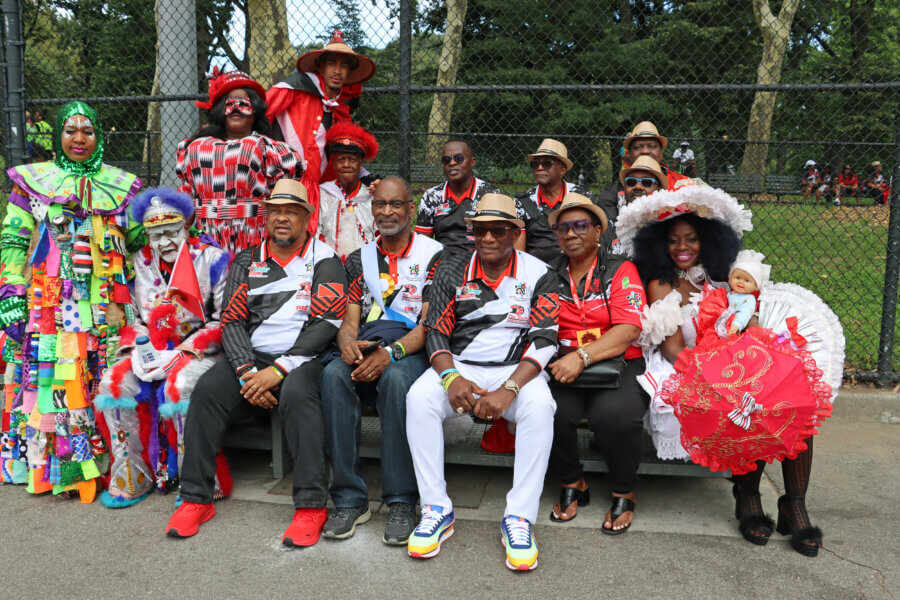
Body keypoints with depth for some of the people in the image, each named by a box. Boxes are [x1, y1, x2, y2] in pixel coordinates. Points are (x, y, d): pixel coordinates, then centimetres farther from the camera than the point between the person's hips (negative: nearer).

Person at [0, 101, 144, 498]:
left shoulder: (120, 185, 12)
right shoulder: (33, 180, 10)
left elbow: (139, 243, 12)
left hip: (104, 303, 1)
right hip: (48, 301, -1)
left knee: (102, 379, -2)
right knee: (50, 375, -5)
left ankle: (99, 463, 8)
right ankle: (54, 467, 5)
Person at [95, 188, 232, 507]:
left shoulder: (214, 259, -4)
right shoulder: (141, 262, 12)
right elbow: (132, 315, 16)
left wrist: (179, 354, -16)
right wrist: (136, 349, -6)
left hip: (201, 350, -5)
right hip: (154, 348, 5)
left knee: (180, 386, -34)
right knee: (115, 382, -20)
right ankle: (131, 480, -5)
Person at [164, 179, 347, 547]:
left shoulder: (325, 261, 2)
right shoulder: (247, 261, 14)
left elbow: (326, 323, -9)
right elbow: (232, 321, 6)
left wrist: (278, 370, -16)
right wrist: (247, 372, -11)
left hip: (302, 358, -4)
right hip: (251, 356, 4)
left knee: (296, 393, -35)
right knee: (207, 389, -21)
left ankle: (311, 505, -28)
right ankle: (196, 499, -11)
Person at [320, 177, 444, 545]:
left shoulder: (433, 255, 4)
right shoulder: (360, 259, 18)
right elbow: (350, 320, 12)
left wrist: (391, 352, -22)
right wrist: (348, 343, -13)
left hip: (412, 351, -3)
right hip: (366, 350, 4)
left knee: (396, 377, -37)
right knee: (333, 374, -30)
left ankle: (402, 503, -25)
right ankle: (350, 499, -22)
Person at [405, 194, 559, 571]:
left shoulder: (538, 275, -1)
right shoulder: (452, 271, 5)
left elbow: (544, 339, -9)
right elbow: (435, 331, 1)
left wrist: (509, 389, -24)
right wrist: (451, 378, -19)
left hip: (517, 369, -1)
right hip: (459, 366, 2)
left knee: (540, 405, -33)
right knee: (419, 398, -27)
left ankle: (519, 519, -23)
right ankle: (436, 510, -17)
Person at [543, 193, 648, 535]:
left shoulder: (620, 270, 4)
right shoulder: (551, 276, 15)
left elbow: (629, 330, -9)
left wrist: (582, 357, -22)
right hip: (566, 368, 2)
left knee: (615, 413, -33)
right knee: (549, 410, -28)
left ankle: (624, 493, -3)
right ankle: (572, 484, 1)